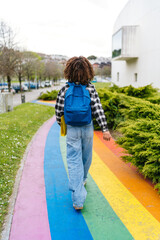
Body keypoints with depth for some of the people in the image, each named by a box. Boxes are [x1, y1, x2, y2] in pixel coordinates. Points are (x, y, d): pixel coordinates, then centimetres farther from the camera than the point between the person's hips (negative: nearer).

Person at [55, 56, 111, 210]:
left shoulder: (65, 89, -6)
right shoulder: (90, 88, -6)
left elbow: (58, 110, -4)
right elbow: (97, 109, -13)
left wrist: (60, 124, 16)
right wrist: (105, 129, -13)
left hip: (72, 129, -1)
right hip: (87, 128, 1)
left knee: (74, 161, 1)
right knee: (86, 157, 23)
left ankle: (78, 200, -3)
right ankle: (82, 179, 47)